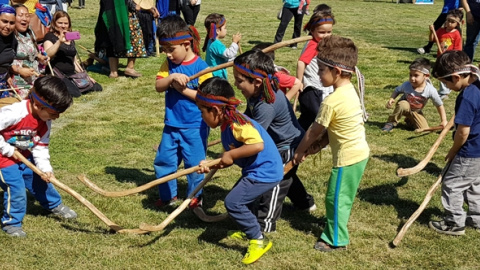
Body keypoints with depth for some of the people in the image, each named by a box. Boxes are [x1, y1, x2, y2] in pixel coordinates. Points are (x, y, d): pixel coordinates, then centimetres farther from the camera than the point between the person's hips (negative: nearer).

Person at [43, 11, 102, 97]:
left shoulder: (71, 39, 22)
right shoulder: (50, 36, 1)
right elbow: (47, 55, -20)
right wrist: (59, 41, -30)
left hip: (72, 74, 7)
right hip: (57, 74, -7)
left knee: (97, 87, -9)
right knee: (75, 93, -32)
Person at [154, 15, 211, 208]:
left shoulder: (201, 67, -14)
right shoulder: (169, 64, 2)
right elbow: (158, 86, -8)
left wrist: (183, 89, -20)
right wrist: (172, 78, -26)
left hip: (195, 126, -5)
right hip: (172, 125, 5)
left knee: (194, 163, 7)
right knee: (163, 161, 12)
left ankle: (195, 197, 27)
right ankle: (168, 195, 30)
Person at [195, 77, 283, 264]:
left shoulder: (237, 123, -24)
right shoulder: (227, 126, 8)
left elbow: (258, 145, -37)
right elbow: (231, 159, 13)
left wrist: (231, 154, -27)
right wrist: (212, 166, -1)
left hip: (265, 172, -11)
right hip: (258, 171, 11)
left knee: (233, 202, -12)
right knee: (237, 199, 22)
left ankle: (259, 240, 1)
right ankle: (247, 231, 42)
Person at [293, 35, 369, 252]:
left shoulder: (332, 101, -24)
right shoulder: (351, 91, 3)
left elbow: (314, 131, -11)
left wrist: (299, 151, 3)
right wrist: (315, 145, 9)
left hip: (347, 158, -9)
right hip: (360, 152, 9)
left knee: (335, 198, 6)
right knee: (342, 197, 22)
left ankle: (336, 240, 20)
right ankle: (335, 230, 37)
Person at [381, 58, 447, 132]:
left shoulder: (430, 90, -29)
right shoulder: (406, 85, -28)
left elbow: (439, 105, -15)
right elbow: (396, 91, -6)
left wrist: (444, 121, -11)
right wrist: (391, 98, -28)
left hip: (416, 112, 2)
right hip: (404, 107, -2)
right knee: (403, 105, -38)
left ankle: (409, 121, 20)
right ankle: (391, 123, -18)